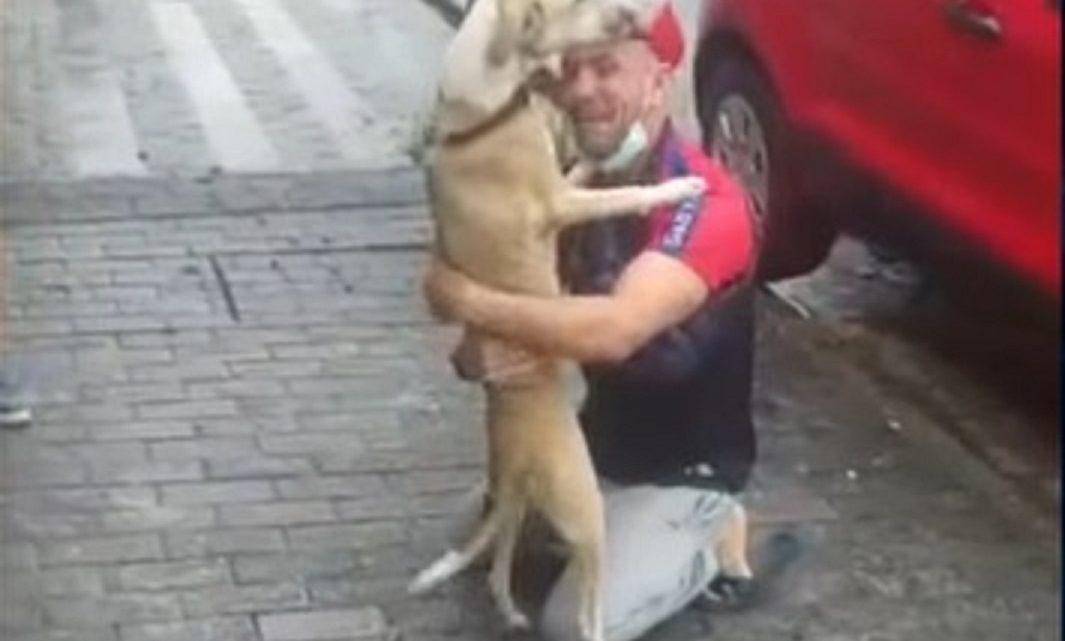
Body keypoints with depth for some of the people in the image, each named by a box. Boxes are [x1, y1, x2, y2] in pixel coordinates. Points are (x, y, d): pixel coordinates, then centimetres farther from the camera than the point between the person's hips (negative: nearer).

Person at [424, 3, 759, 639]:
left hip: (684, 467, -8)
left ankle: (710, 545, 7)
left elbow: (613, 330, -42)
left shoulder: (706, 204, -29)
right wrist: (481, 351, -27)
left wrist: (469, 301, -34)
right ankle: (619, 529, 23)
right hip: (598, 440, 8)